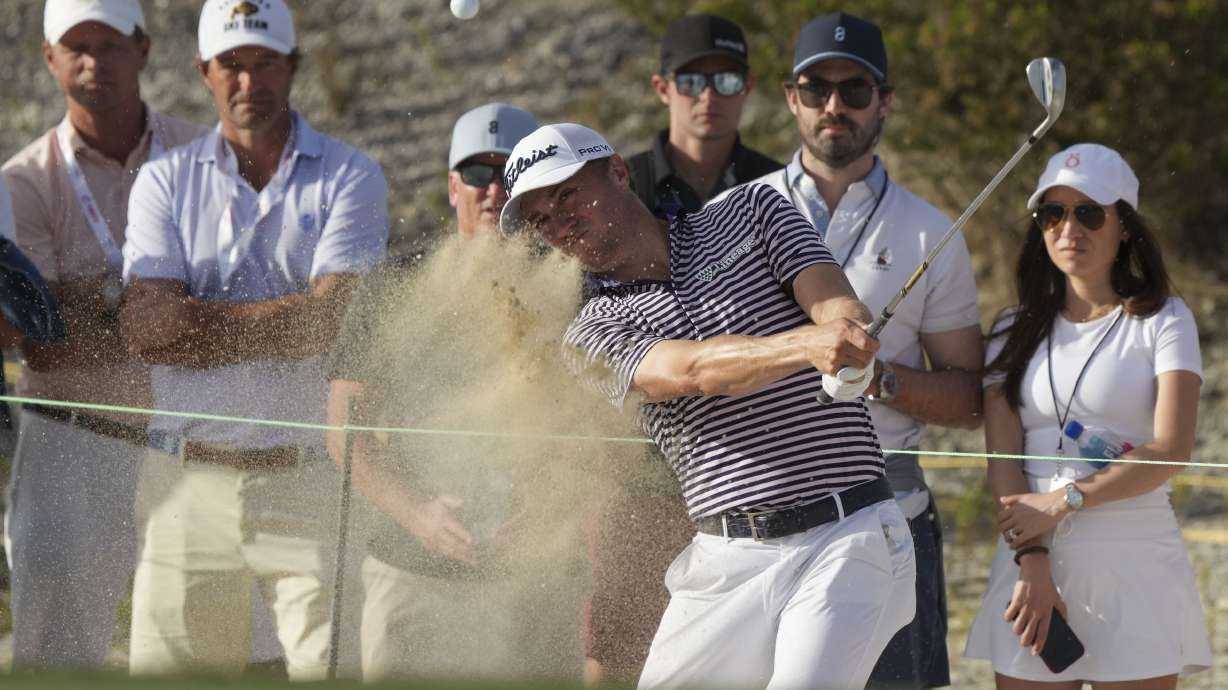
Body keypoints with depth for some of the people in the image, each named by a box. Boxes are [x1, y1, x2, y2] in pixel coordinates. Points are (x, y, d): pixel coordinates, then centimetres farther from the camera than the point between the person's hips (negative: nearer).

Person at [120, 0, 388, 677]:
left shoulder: (350, 179, 5)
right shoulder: (165, 181, 11)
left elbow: (329, 322, -9)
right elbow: (145, 326, -3)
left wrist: (197, 319, -5)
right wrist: (286, 317, -7)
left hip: (306, 476, -2)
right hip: (186, 474, 2)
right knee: (164, 680, 0)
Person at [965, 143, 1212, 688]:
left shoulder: (1162, 321, 4)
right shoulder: (1015, 331, 13)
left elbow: (1171, 450, -8)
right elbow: (1003, 459, 3)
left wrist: (1063, 502, -14)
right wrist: (1032, 561, -12)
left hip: (1135, 562, -3)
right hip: (1032, 565, 3)